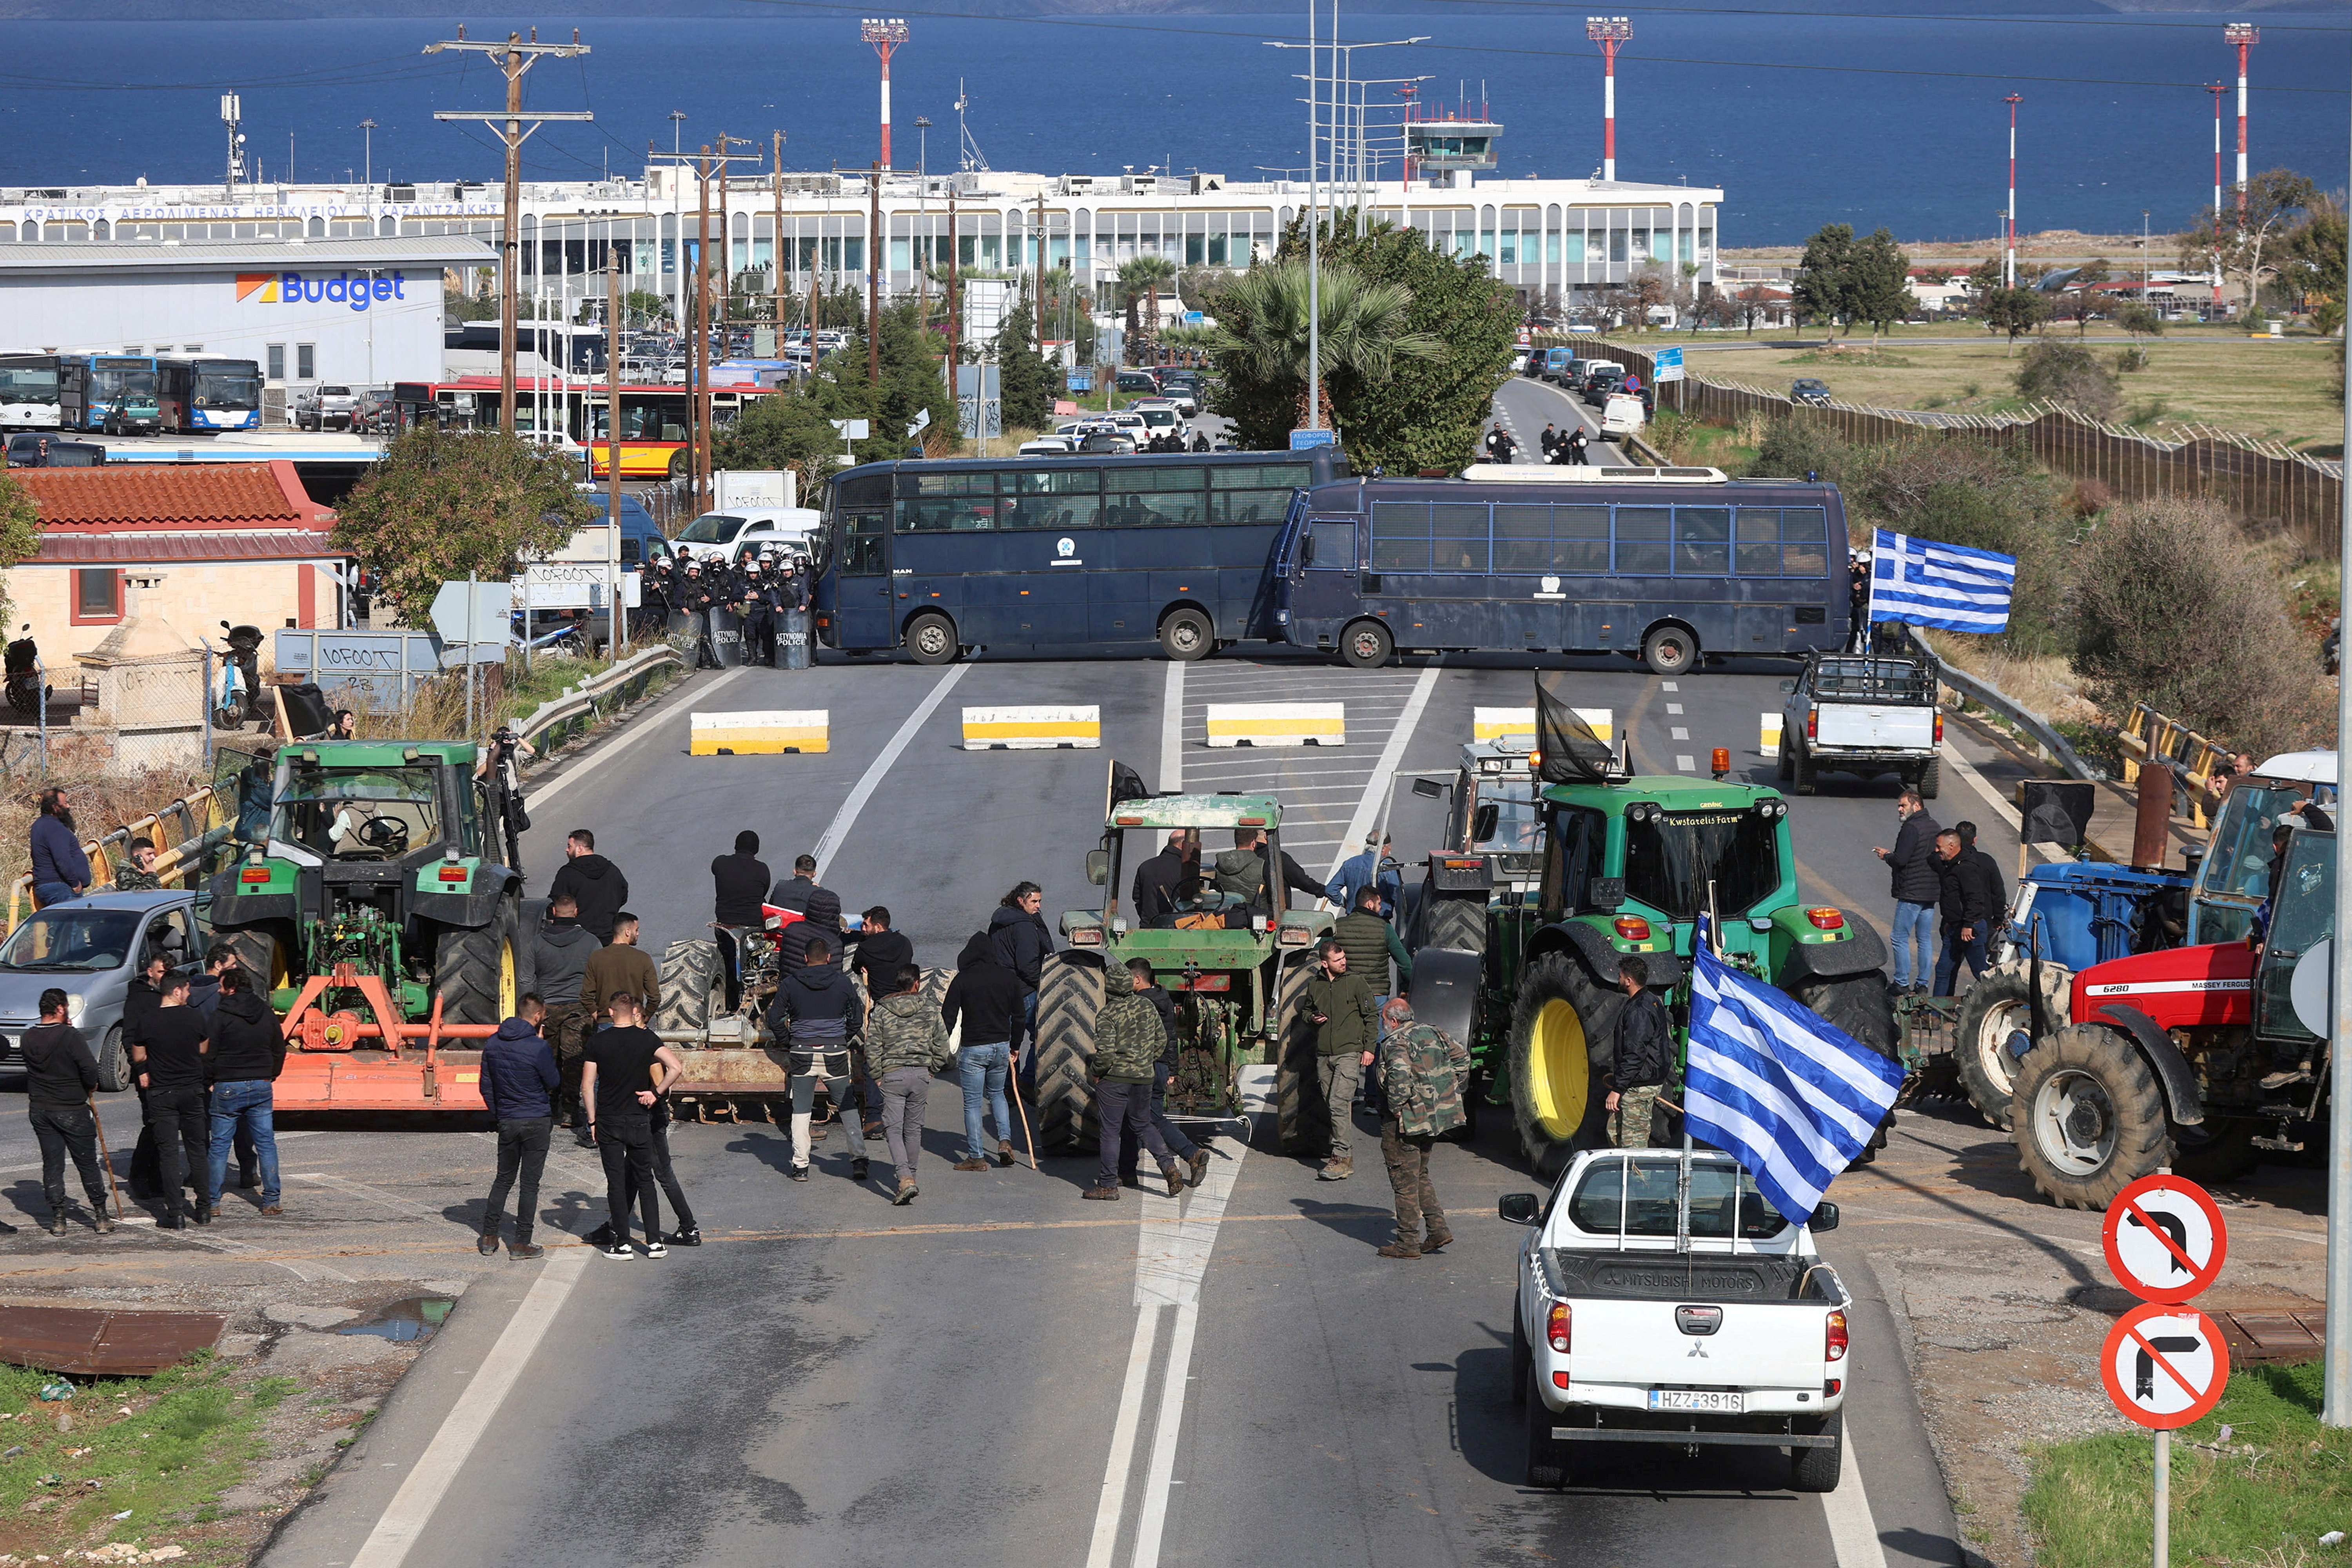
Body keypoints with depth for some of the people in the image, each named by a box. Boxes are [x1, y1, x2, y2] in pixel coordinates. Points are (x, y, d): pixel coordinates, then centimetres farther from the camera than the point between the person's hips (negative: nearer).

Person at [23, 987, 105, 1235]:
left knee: (52, 1165, 10)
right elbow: (89, 1068, -23)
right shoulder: (70, 1036, -18)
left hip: (39, 1110, 4)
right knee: (88, 1163, 6)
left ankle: (58, 1219, 7)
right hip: (72, 1110, -4)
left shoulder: (29, 1037, -1)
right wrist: (91, 1087, 0)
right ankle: (101, 1216, 11)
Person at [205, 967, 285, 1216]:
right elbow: (280, 1051, 13)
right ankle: (271, 1201, 6)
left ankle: (212, 1202, 5)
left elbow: (209, 1054, -7)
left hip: (228, 1089, -4)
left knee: (220, 1146, 3)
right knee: (266, 1144, 7)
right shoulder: (267, 1014, 6)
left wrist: (209, 1081, 8)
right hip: (262, 1087, 4)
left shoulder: (221, 1017, -10)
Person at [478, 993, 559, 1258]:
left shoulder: (492, 1044, 0)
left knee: (504, 1179, 17)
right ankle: (522, 1243, 4)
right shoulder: (539, 1048, -17)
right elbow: (555, 1083, -5)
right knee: (530, 1182, 3)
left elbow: (486, 1087, 8)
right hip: (537, 1122, -5)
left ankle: (489, 1237, 17)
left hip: (507, 1122, 5)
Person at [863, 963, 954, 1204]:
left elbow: (872, 1048, -4)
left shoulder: (881, 1011, -3)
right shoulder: (930, 1011, 2)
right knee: (914, 1128, 16)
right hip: (921, 1075, 2)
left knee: (893, 1128, -2)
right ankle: (910, 1176, 26)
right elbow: (942, 1048, 5)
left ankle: (905, 1179, -18)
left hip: (892, 1075, -2)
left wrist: (877, 1076, 5)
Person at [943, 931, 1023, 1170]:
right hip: (1001, 1047, 4)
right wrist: (1014, 1048, 21)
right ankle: (1005, 1140, 8)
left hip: (973, 1049, -4)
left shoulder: (962, 980, -9)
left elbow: (948, 1017, -8)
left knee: (973, 1103, 4)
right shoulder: (1009, 978, 1)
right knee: (996, 1094, 25)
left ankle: (976, 1157, 5)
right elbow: (1018, 1017, 8)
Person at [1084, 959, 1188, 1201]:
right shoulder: (1148, 1006, 4)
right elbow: (1161, 1039, 11)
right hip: (1143, 1078, 6)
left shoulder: (1107, 1015, -14)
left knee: (1110, 1131, 2)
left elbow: (1106, 1052, -21)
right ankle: (1169, 1166, 4)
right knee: (1143, 1125, 20)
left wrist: (1095, 1072, -4)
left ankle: (1108, 1186, 5)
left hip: (1114, 1079, -6)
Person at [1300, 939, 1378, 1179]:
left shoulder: (1356, 982, 0)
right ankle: (1347, 1155, 19)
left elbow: (1372, 1017, 3)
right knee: (1331, 1106, 7)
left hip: (1349, 1053, -5)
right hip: (1323, 1056, 5)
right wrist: (1312, 1018, 1)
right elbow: (1307, 1011, 25)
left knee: (1338, 1102, -16)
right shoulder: (1314, 984, 10)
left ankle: (1341, 1158, -17)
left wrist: (1369, 1048, -4)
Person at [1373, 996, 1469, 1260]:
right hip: (1438, 1116, 8)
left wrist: (1396, 1106, -20)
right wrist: (1453, 1090, 17)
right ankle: (1437, 1229, 15)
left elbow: (1399, 1074, -32)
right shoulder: (1433, 1033, 10)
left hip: (1408, 1120, -8)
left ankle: (1409, 1243, 3)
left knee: (1404, 1181, 0)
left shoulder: (1395, 1043, -14)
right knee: (1419, 1175, 21)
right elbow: (1461, 1056, 16)